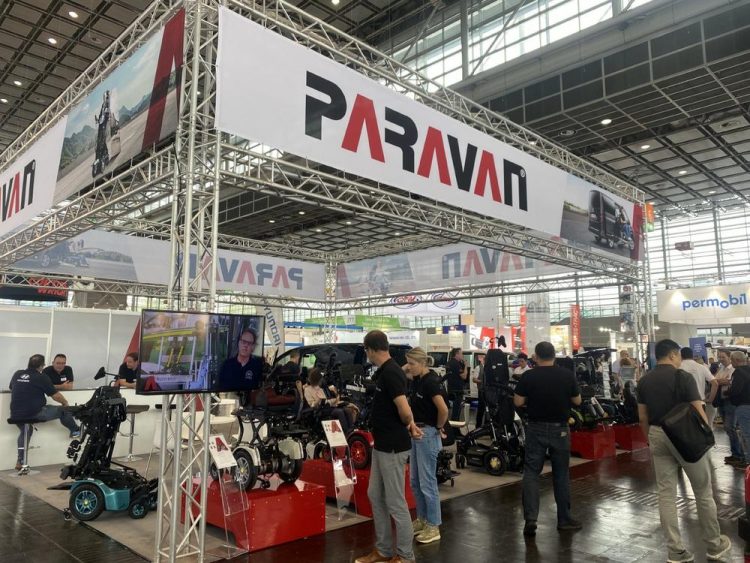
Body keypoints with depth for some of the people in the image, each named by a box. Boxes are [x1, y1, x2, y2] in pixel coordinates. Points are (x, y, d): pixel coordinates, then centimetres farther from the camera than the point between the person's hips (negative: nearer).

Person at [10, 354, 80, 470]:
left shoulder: (17, 374, 6)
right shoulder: (41, 377, -9)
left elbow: (12, 388, 26)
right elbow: (56, 396, -6)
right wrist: (65, 402, 14)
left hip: (16, 415, 6)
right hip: (35, 414, -6)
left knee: (24, 432, 34)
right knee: (63, 410, 14)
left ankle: (20, 461, 29)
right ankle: (75, 431, 30)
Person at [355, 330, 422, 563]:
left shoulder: (391, 373, -21)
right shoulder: (384, 371, 10)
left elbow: (405, 411, -26)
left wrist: (409, 425, -6)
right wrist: (411, 426, 5)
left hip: (393, 447, -10)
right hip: (381, 445, 10)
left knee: (395, 503, 2)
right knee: (375, 496, 17)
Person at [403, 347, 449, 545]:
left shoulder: (431, 381, -21)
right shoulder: (417, 379, 5)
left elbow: (443, 410, -28)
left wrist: (438, 428, -13)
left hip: (428, 434, -10)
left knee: (427, 481, -1)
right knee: (415, 481, 17)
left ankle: (434, 526, 12)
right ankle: (422, 519, 31)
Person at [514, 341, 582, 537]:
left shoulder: (528, 376, -9)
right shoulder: (567, 375, -6)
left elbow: (518, 402, -6)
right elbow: (577, 401, 4)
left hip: (536, 429, -1)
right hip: (560, 429, 1)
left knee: (531, 472, 4)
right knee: (561, 474, 13)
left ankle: (530, 518, -5)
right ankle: (564, 519, 22)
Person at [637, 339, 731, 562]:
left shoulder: (644, 381, 3)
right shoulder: (683, 377, -12)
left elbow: (642, 417, 7)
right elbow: (699, 413, -13)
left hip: (658, 436, 5)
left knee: (666, 494, 7)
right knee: (703, 493, 14)